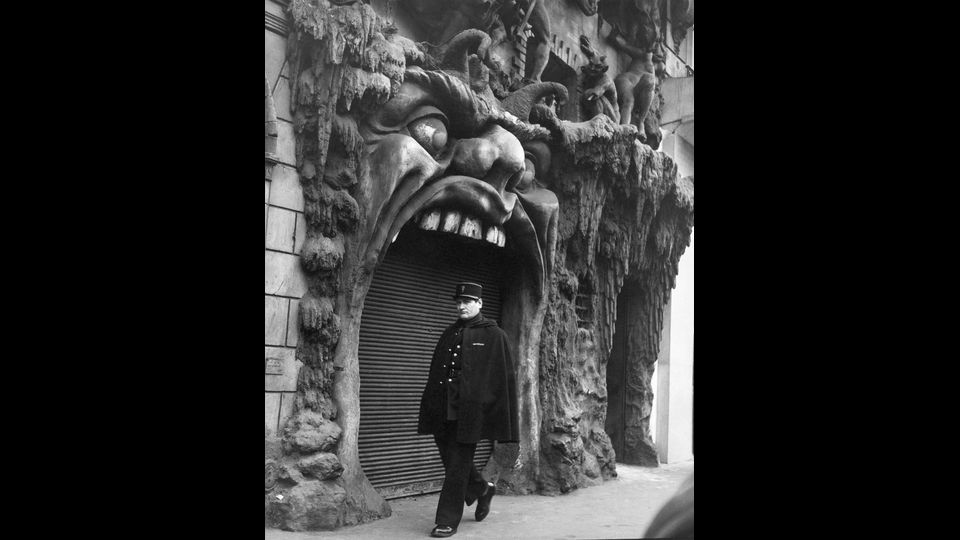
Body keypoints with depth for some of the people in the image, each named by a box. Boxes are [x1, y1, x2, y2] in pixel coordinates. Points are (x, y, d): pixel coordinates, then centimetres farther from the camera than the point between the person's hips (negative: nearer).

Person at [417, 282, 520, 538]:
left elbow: (504, 376, -3)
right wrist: (429, 413, 12)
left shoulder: (494, 335, -1)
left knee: (457, 467, -2)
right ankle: (482, 489, 39)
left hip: (470, 411, -6)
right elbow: (434, 375, 16)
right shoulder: (449, 334, 14)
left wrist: (503, 419, -8)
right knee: (451, 460, 13)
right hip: (443, 411, 6)